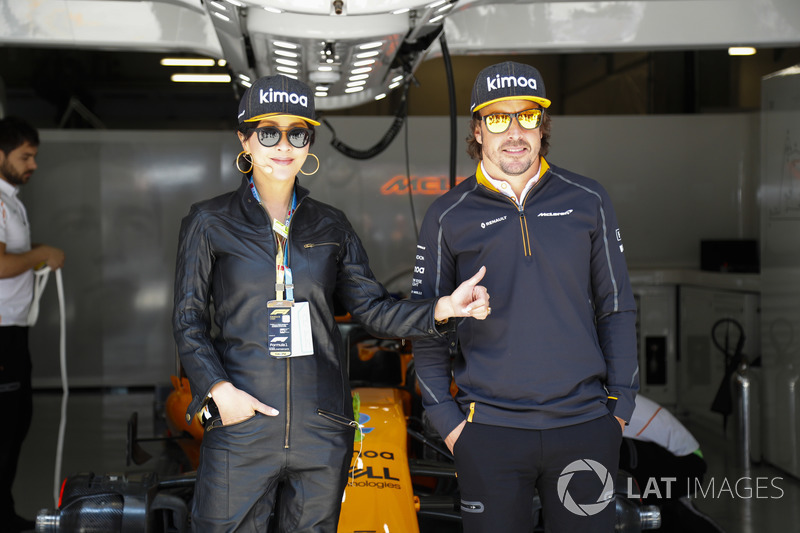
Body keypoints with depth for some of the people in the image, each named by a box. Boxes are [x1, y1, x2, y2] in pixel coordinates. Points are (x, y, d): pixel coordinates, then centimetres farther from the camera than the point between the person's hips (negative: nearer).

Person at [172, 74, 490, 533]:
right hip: (242, 423, -2)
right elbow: (190, 322, 2)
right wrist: (218, 389, -12)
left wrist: (443, 307, -9)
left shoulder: (330, 226, 10)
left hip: (322, 427, 3)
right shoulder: (210, 223, 3)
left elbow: (373, 308, 7)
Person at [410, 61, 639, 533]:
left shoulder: (588, 201, 5)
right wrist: (446, 418, 0)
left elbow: (616, 308, 9)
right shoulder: (448, 216, 2)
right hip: (488, 430, -1)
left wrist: (622, 404, 4)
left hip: (585, 426, 1)